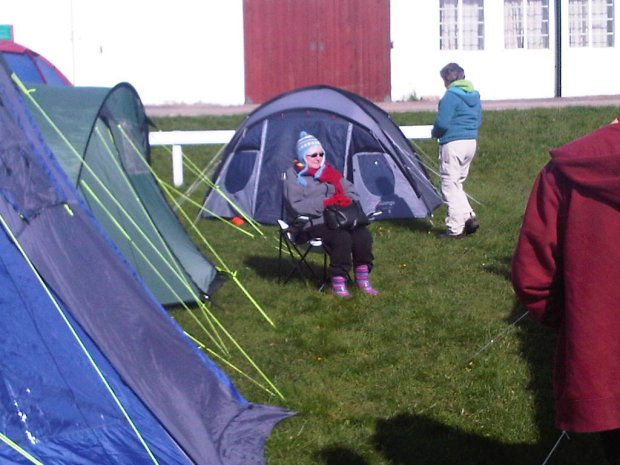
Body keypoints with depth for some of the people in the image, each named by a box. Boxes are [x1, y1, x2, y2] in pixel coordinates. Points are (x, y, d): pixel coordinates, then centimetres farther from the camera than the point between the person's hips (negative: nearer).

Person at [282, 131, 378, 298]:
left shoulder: (329, 171, 19)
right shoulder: (294, 176, 0)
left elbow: (351, 192, 17)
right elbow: (296, 205, -14)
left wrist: (347, 200, -8)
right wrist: (325, 203, -19)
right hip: (314, 222, -6)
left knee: (362, 234, -22)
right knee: (342, 238, -33)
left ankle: (362, 278, -10)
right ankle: (338, 282, -21)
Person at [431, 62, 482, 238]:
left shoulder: (451, 95, -14)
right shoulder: (474, 95, 11)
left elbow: (442, 122, -17)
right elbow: (478, 120, 18)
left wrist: (435, 133, 2)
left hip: (453, 144, -8)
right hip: (471, 142, 8)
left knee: (450, 185, 0)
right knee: (458, 183, 21)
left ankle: (455, 229, 1)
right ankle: (469, 217, 10)